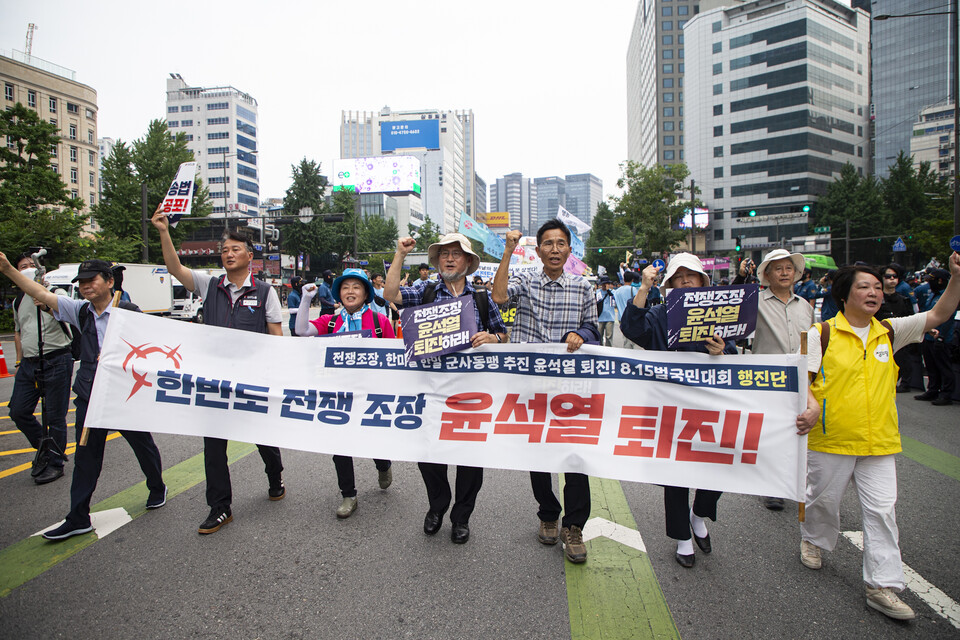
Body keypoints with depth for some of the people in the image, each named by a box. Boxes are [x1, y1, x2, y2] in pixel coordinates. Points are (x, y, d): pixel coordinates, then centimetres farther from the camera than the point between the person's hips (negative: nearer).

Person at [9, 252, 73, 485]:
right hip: (29, 363, 7)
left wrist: (47, 307, -44)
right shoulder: (18, 301, 15)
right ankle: (44, 448, 27)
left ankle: (55, 464, 10)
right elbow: (18, 332, 25)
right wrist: (19, 362, 19)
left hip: (56, 361, -7)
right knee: (18, 411, 7)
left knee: (54, 416, -2)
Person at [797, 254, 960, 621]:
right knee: (823, 498, 14)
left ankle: (882, 586, 11)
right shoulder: (822, 333, -6)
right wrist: (811, 406, -24)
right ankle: (814, 540, 43)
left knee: (882, 510, 2)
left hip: (879, 442, 3)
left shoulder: (889, 332, 7)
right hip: (830, 439, -3)